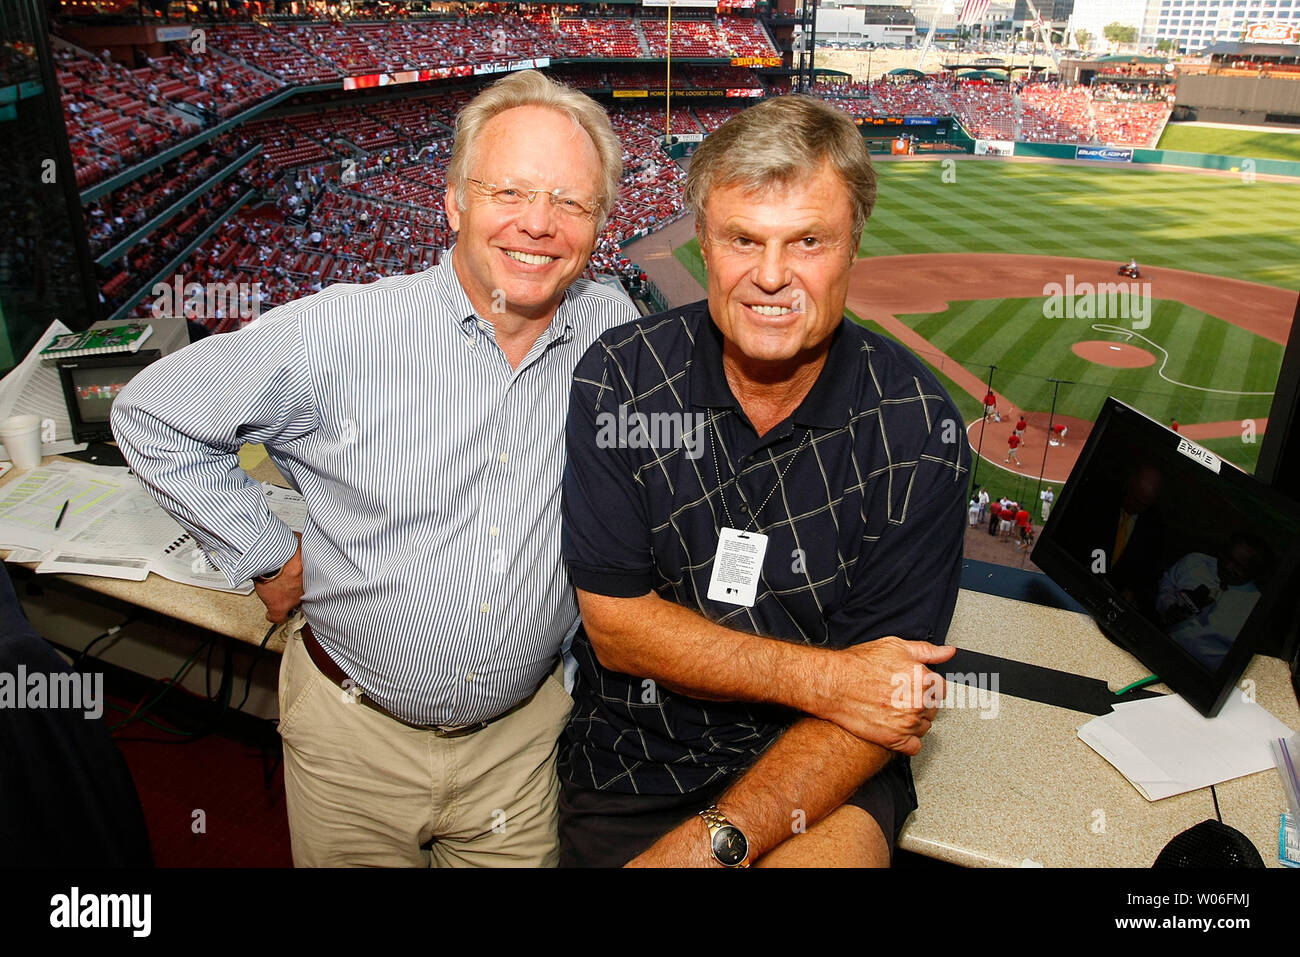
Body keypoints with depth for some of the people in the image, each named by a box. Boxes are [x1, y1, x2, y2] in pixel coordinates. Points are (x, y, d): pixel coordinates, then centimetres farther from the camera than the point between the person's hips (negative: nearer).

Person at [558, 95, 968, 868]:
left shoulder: (917, 426, -12)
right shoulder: (619, 379, -9)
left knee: (829, 855, -27)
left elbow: (891, 697, -12)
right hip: (634, 757, 2)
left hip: (825, 773, -1)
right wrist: (818, 676, -17)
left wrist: (716, 838, -22)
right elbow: (616, 625, -9)